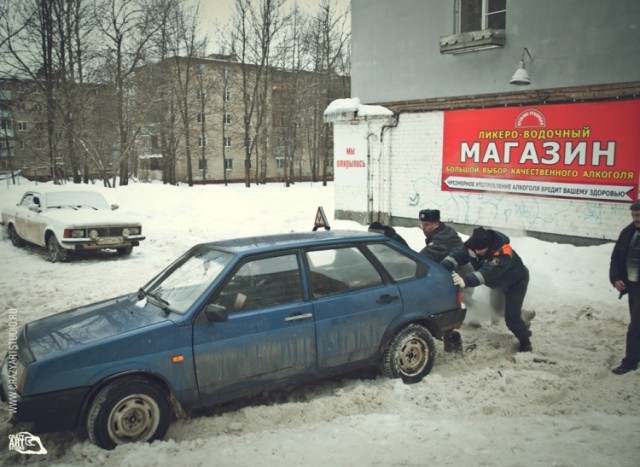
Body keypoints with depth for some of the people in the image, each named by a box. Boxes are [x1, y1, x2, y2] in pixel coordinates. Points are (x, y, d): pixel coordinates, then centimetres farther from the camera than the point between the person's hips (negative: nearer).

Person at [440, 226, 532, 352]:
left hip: (516, 282, -7)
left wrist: (466, 281, -66)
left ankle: (525, 342, 13)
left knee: (511, 317, -12)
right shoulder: (474, 244, -23)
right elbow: (458, 254, -33)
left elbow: (488, 272, -53)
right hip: (499, 283, 7)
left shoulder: (503, 252, -41)